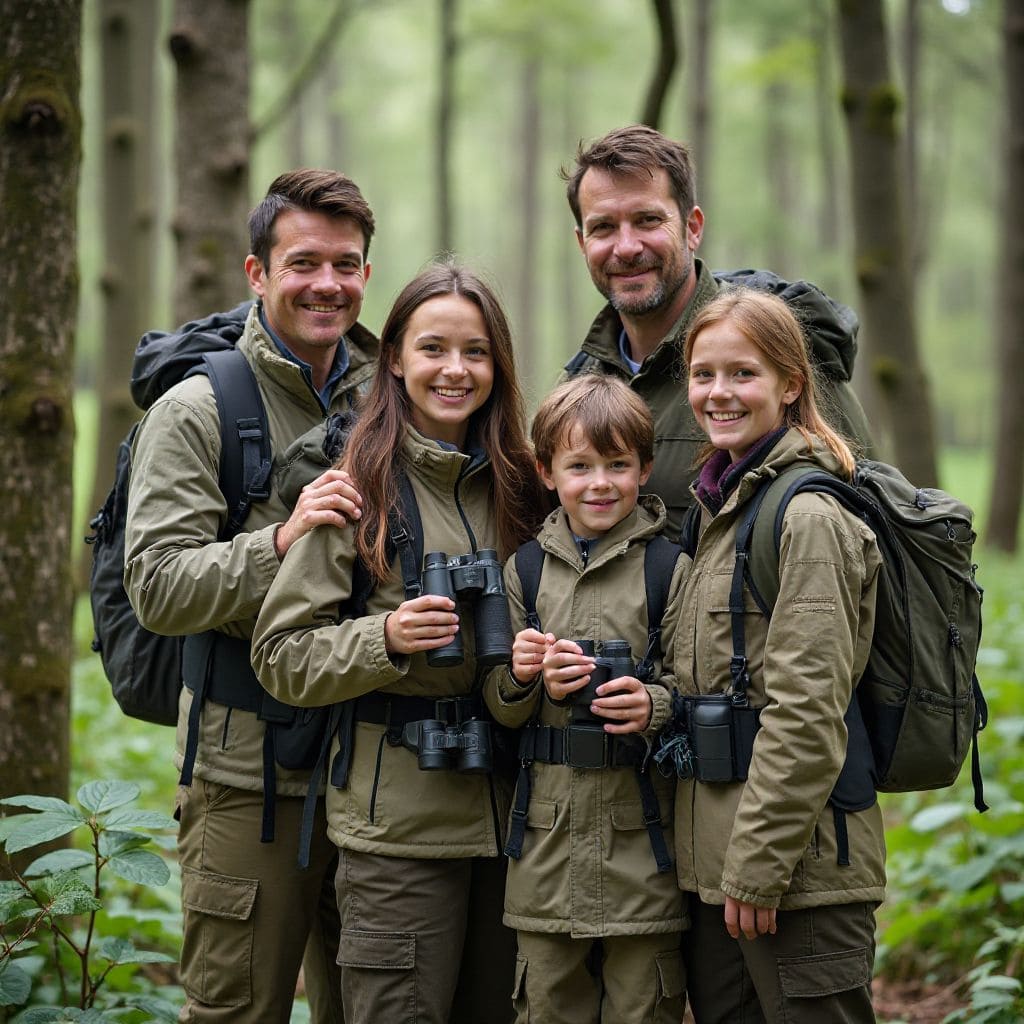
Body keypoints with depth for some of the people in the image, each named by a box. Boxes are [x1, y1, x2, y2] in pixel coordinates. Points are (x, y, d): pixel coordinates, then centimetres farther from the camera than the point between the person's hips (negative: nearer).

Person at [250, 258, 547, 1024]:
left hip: (511, 808, 5)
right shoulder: (359, 486, -4)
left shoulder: (517, 485, 9)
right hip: (397, 817, -4)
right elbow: (281, 655, -5)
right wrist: (384, 638, -20)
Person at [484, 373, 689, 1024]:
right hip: (549, 832, 3)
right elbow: (499, 708, 11)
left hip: (643, 835, -3)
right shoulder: (525, 570, 8)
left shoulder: (671, 568, -2)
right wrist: (522, 680, -11)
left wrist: (654, 706, -23)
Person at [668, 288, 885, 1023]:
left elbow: (807, 715, -19)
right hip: (714, 861, 9)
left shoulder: (808, 519, -14)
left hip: (801, 863, -9)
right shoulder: (719, 509, 14)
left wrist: (758, 865, -18)